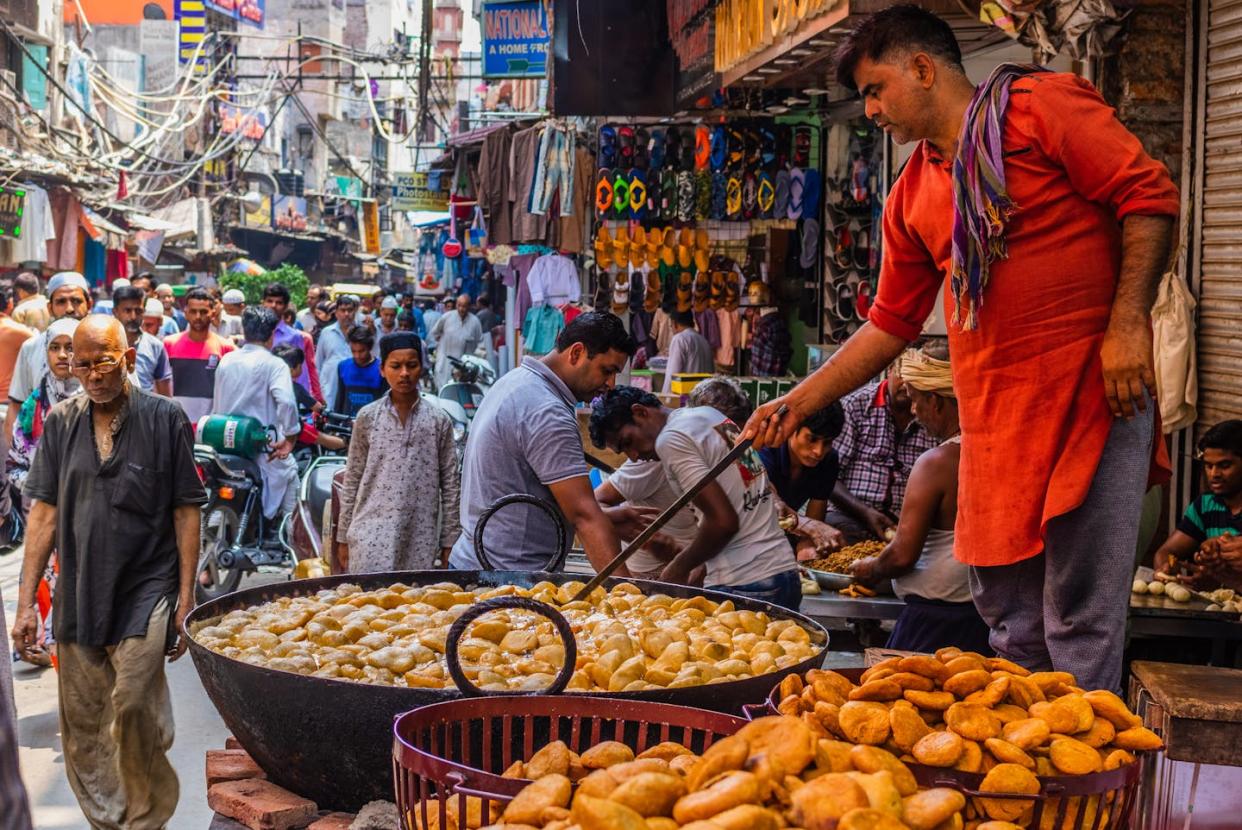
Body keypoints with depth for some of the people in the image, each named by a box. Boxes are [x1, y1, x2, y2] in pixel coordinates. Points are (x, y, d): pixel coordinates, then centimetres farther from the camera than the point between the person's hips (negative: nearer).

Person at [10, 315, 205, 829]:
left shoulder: (164, 418, -3)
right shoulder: (61, 422, 6)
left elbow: (186, 511, -2)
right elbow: (44, 514, 7)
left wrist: (185, 598, -5)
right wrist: (26, 603, 4)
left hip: (145, 593, -4)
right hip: (77, 595, 4)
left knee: (135, 709, -14)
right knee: (81, 728, 7)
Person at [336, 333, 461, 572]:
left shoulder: (438, 420, 5)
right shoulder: (367, 417, 5)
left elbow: (451, 483, 6)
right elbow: (352, 479, 8)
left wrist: (449, 542, 3)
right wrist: (343, 536, 6)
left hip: (421, 541, 1)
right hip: (372, 537, -1)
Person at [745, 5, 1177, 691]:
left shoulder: (1041, 105, -1)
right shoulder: (912, 197, 18)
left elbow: (1149, 195, -6)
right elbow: (891, 324, 22)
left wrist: (1127, 321, -15)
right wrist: (797, 403, 18)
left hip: (1092, 391, -6)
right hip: (991, 416, 7)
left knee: (1081, 615, -6)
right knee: (1008, 617, 10)